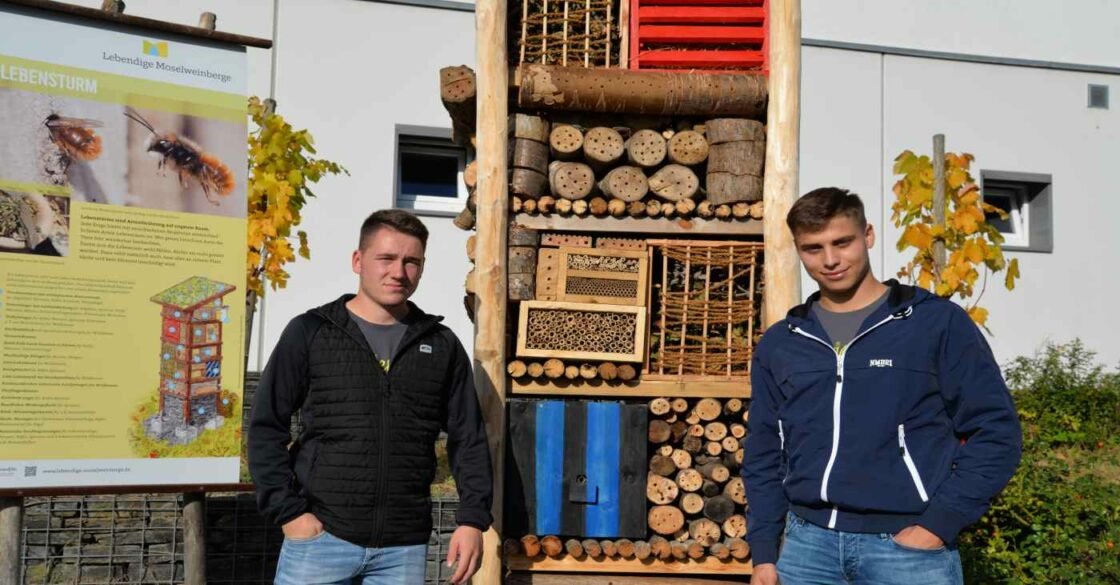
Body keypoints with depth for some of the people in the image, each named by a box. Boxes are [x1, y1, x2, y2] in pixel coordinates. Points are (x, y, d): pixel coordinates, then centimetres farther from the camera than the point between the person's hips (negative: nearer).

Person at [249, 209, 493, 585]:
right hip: (320, 538, -2)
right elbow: (266, 428, 2)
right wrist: (288, 512, -7)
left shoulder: (442, 346, 9)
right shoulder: (310, 332, 2)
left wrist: (473, 519, 0)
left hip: (404, 549, 2)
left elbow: (468, 439, 10)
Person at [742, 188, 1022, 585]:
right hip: (807, 542, 4)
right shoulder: (778, 343, 10)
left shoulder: (937, 322, -2)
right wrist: (763, 552, 8)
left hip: (908, 545, -3)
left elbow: (995, 430, -3)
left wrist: (938, 526, -10)